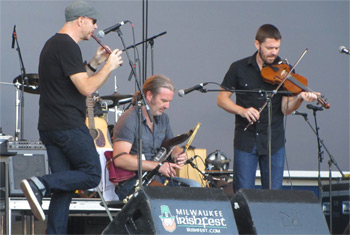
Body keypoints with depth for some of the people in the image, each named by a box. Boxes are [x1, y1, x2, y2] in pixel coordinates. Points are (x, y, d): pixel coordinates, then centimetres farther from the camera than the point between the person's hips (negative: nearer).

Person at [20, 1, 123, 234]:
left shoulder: (52, 44, 19)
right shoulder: (68, 47, -13)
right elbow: (86, 88, -18)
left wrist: (94, 64, 19)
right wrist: (109, 67, -6)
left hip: (49, 127, 10)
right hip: (69, 125, -10)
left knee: (64, 187, 8)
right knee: (92, 175, -4)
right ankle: (40, 185, -16)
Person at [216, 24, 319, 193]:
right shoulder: (239, 68, 2)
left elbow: (286, 109, -5)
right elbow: (221, 99, 3)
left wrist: (300, 98, -25)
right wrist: (241, 110, -14)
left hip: (274, 143, 1)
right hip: (245, 141, -1)